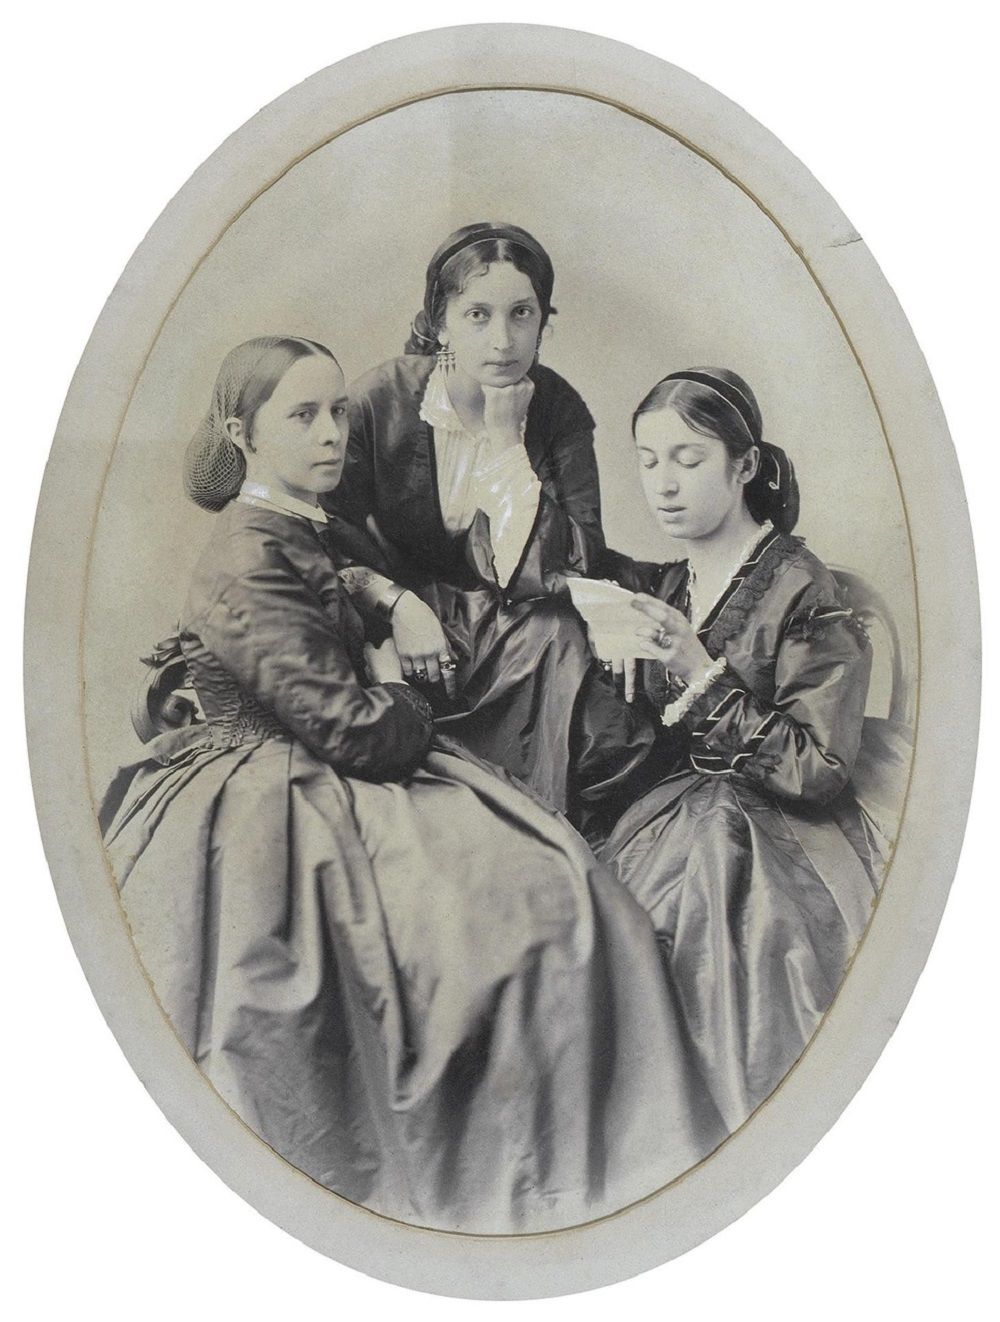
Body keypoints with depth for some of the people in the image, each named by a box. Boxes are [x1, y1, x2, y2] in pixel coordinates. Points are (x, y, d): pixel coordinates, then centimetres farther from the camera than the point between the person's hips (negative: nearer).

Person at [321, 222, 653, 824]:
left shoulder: (558, 411, -9)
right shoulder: (381, 401, -12)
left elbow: (563, 571, -19)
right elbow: (326, 539, -5)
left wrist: (507, 439, -24)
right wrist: (395, 602, -22)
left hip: (508, 627, 1)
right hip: (397, 620, -1)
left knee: (558, 639, -29)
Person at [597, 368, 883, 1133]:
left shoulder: (804, 594, -8)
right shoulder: (666, 588, 11)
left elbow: (820, 772, -12)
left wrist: (702, 677, -19)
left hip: (778, 843, -5)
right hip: (677, 810, 6)